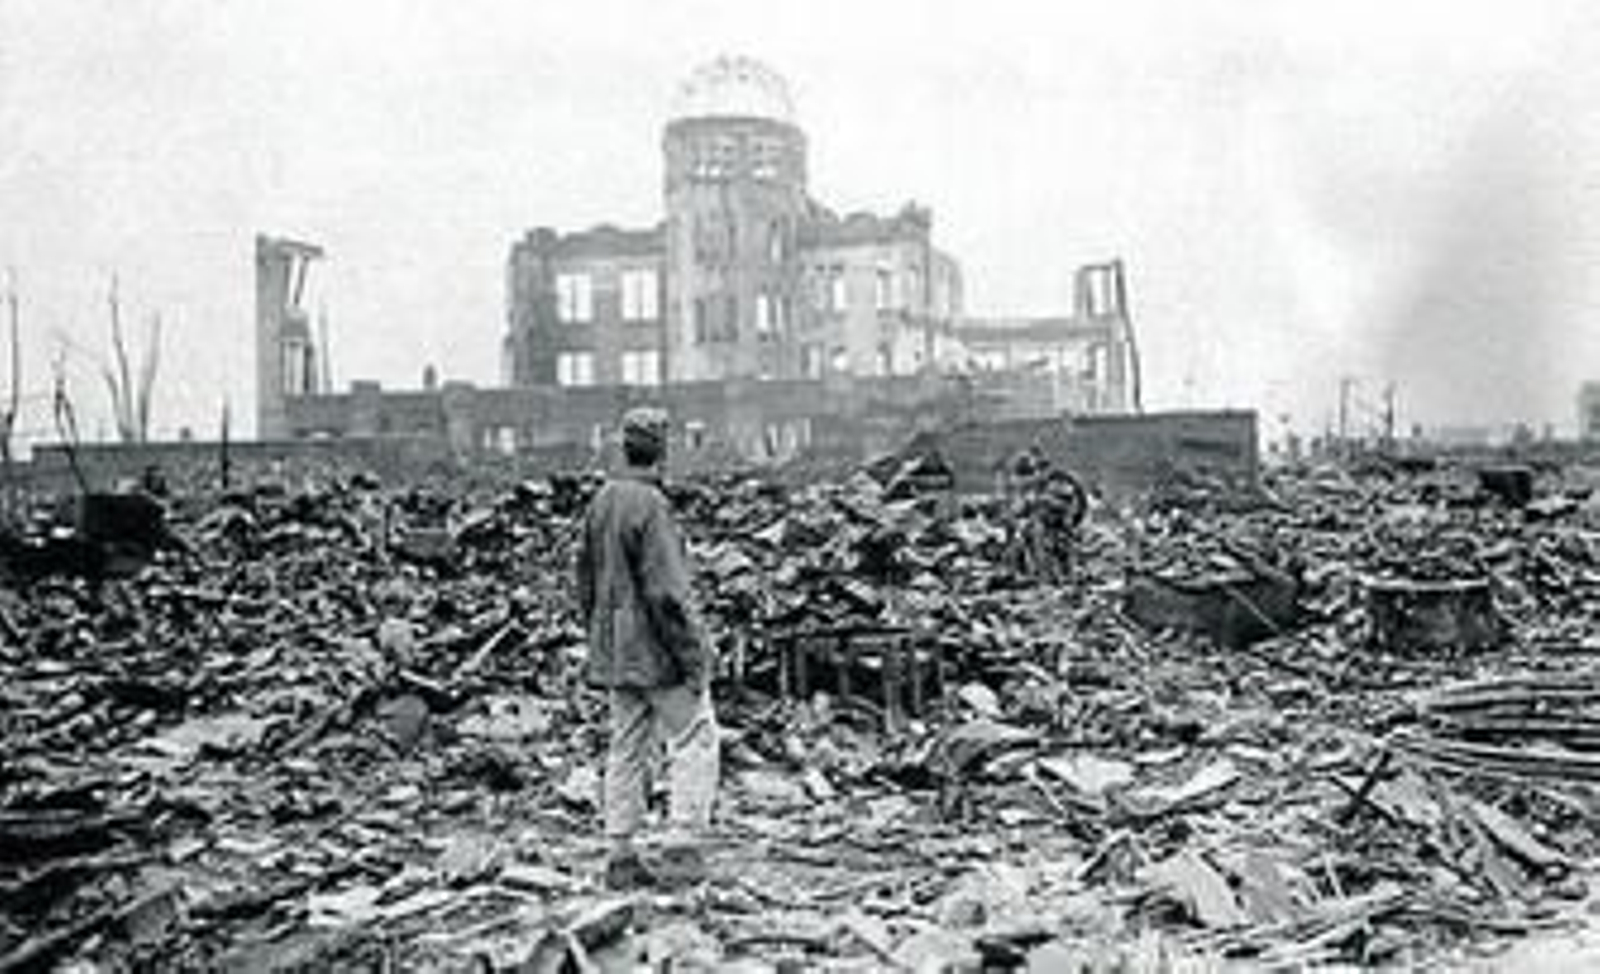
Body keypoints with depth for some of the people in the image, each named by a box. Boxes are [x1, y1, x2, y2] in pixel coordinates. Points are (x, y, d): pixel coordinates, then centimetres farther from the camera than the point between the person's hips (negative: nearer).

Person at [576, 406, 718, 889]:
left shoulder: (600, 502, 8)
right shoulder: (650, 505, -18)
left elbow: (586, 583, 15)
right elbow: (667, 592, -21)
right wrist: (693, 657, -15)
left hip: (616, 653, 8)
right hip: (657, 650, -8)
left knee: (627, 748, 12)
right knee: (694, 740, 3)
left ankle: (622, 854, 16)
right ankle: (682, 841, 0)